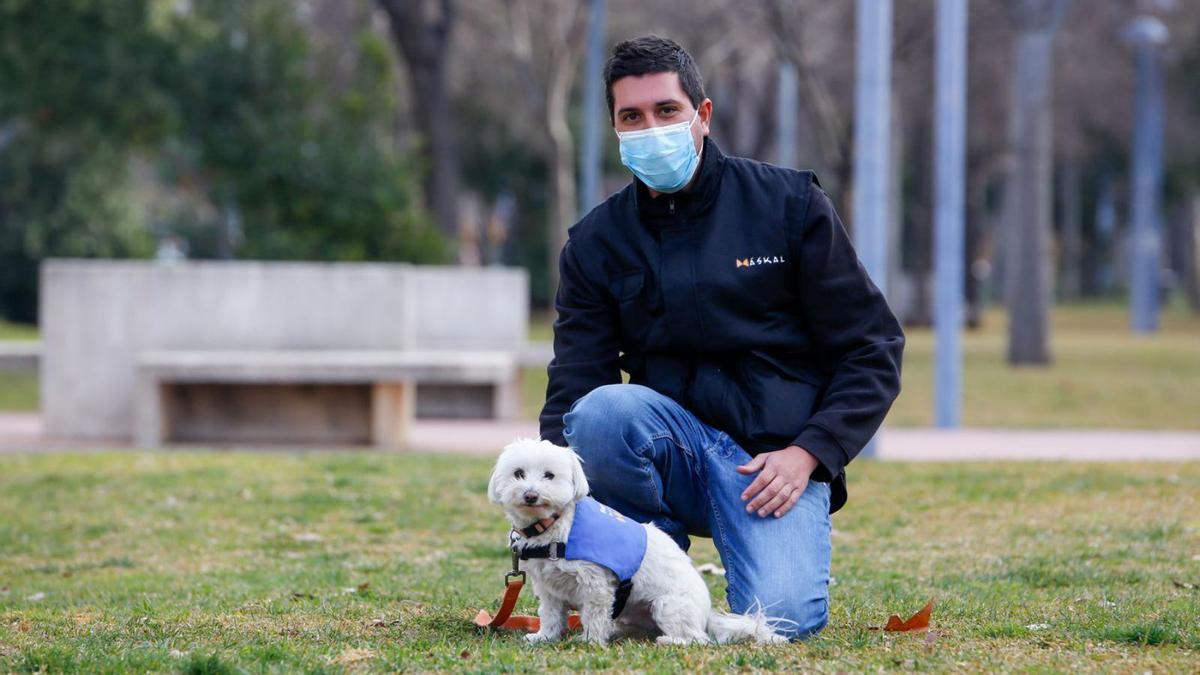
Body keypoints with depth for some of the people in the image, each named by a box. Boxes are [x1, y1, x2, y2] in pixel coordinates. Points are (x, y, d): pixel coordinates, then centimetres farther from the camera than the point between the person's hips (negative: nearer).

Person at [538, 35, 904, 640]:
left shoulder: (788, 204, 1)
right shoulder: (595, 243, 7)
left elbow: (873, 348, 2)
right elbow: (573, 388, 1)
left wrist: (808, 454, -12)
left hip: (775, 456, -2)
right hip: (669, 439, 2)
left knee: (780, 617, -28)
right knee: (602, 410, -33)